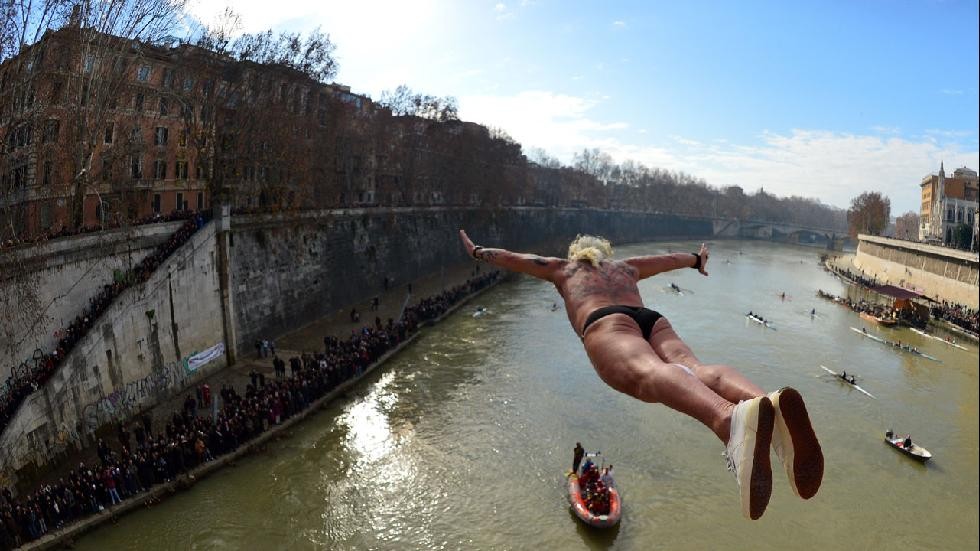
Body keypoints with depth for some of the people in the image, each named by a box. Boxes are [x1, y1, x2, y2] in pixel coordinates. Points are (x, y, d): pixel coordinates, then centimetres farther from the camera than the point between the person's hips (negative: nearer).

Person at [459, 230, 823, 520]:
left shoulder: (563, 268, 36)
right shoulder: (625, 266, 43)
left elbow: (513, 258, 48)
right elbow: (670, 260, 59)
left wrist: (477, 252, 64)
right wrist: (697, 260, 79)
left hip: (606, 324, -4)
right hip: (655, 322, 4)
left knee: (650, 374, -34)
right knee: (691, 368, -24)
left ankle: (732, 418, -68)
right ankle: (769, 404, -59)